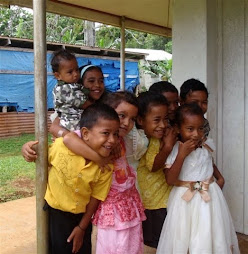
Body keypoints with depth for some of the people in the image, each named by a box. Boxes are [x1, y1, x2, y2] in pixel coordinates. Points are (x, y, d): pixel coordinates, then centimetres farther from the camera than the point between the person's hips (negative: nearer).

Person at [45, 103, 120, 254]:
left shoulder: (106, 167, -19)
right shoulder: (62, 146, -25)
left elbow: (96, 198, -8)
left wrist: (82, 227, 0)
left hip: (82, 216, 2)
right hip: (55, 212, -2)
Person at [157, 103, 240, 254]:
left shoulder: (208, 145, 0)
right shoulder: (173, 150, -11)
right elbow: (170, 180, -18)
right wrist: (182, 155, -22)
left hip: (209, 198, 3)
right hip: (184, 200, -3)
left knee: (208, 238, 10)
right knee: (182, 240, 5)